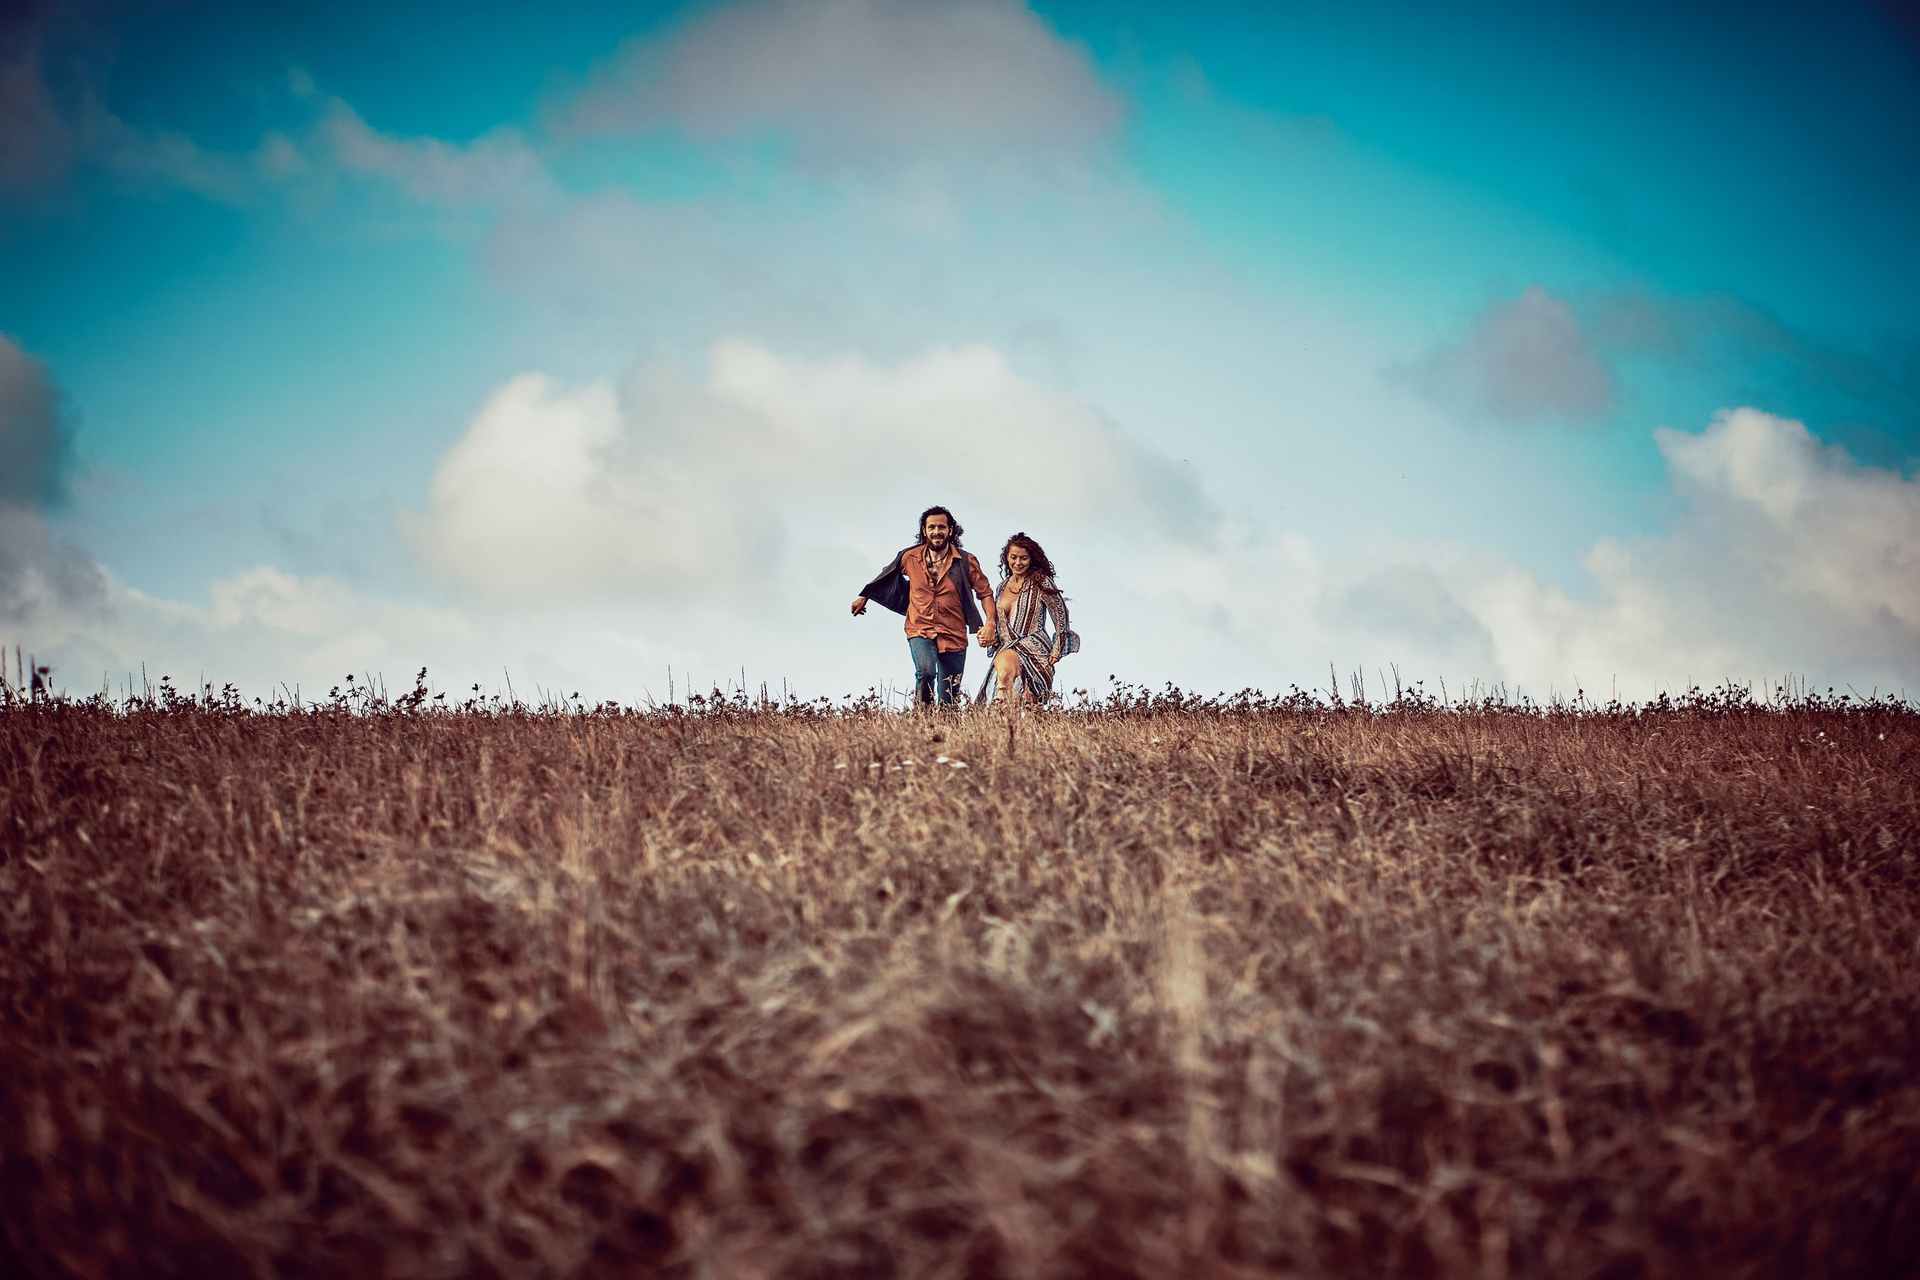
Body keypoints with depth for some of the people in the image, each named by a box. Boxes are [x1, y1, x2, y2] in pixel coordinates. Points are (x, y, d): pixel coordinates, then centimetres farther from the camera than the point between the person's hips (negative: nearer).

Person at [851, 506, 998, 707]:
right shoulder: (910, 557, 0)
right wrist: (863, 597, 28)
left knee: (948, 702, 5)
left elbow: (985, 592, 4)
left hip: (953, 636, 1)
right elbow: (886, 575, 19)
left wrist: (989, 624, -10)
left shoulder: (966, 561, -3)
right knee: (926, 672, -30)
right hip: (920, 631, -1)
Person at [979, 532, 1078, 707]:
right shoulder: (1003, 586, 19)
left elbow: (1060, 613, 1)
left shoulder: (1039, 582, 1)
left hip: (1033, 644, -7)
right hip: (1007, 648, 7)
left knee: (1005, 665, -38)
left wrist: (1057, 649, -3)